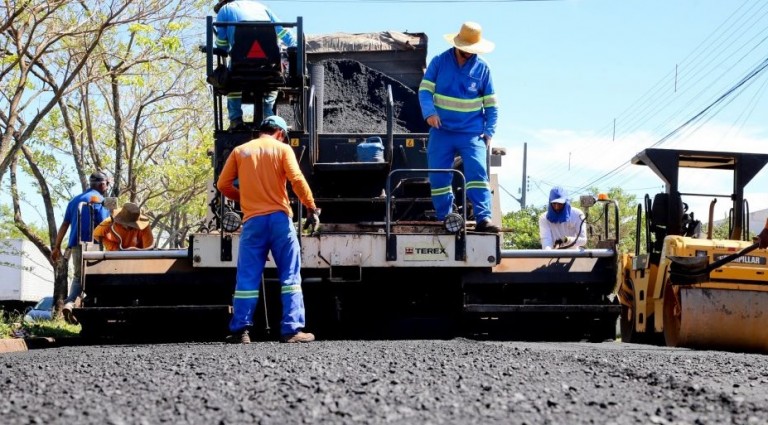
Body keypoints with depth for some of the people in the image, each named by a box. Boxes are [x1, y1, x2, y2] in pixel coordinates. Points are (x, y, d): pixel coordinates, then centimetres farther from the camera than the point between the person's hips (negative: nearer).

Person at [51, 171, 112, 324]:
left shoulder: (75, 200, 18)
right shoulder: (99, 199, -2)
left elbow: (64, 225, 15)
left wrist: (57, 247, 17)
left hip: (75, 244, 6)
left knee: (78, 277, 14)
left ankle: (70, 304, -9)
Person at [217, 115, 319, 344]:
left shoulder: (240, 151, 10)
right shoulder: (282, 149, 4)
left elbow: (223, 185, 6)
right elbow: (297, 179, -8)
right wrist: (311, 207, 0)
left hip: (252, 220, 2)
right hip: (279, 218, -2)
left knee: (247, 277, 4)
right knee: (290, 276, 3)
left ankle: (240, 330, -1)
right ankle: (291, 329, -2)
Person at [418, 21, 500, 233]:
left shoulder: (482, 68, 3)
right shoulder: (439, 62, 2)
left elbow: (491, 103, 7)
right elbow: (425, 90, 0)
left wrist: (489, 131, -2)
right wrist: (429, 112, -18)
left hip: (472, 133, -1)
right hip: (442, 131, 1)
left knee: (477, 173, -15)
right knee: (438, 177, 1)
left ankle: (483, 219, -21)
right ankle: (444, 219, 11)